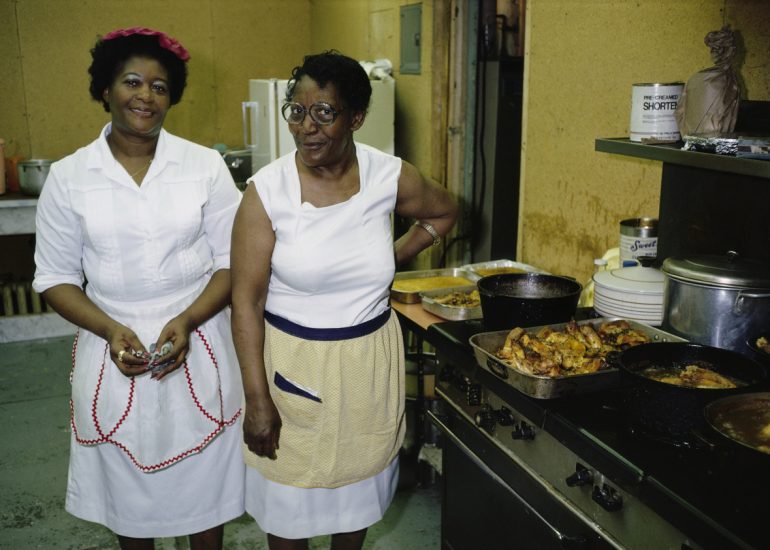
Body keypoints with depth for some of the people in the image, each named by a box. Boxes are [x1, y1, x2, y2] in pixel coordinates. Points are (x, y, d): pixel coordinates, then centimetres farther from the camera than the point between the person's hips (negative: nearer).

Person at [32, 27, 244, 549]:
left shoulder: (205, 165, -4)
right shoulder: (68, 177, -3)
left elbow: (232, 261, -2)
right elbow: (56, 277, 1)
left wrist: (186, 321, -17)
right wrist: (112, 330, -15)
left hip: (198, 347, 0)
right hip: (114, 352, 1)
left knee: (203, 480, 14)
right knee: (126, 486, 19)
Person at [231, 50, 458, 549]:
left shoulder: (390, 177, -9)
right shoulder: (267, 190, -16)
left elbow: (444, 213, 13)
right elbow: (246, 301, -14)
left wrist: (393, 258, 2)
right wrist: (257, 400, -15)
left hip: (369, 362, 3)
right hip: (292, 363, -2)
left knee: (359, 490, 22)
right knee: (288, 501, 14)